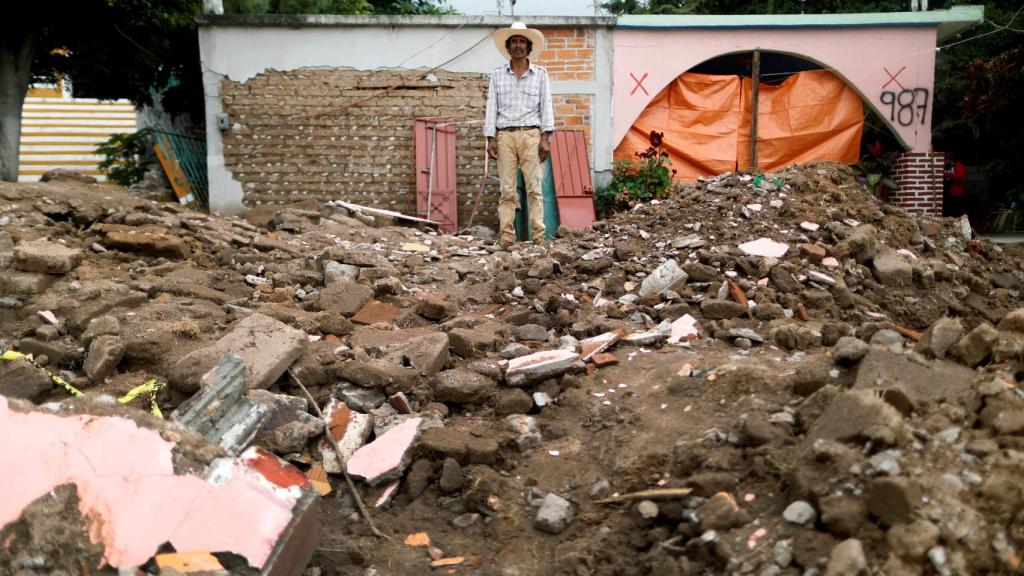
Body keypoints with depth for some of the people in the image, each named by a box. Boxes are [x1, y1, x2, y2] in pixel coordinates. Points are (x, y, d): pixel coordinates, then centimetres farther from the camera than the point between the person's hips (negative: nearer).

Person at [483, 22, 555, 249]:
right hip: (505, 135, 1)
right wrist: (490, 138, 0)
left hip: (531, 135, -1)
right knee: (507, 188, -1)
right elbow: (492, 107, 8)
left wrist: (546, 137, -5)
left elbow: (546, 106, 5)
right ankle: (506, 235, 0)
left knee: (534, 186, -4)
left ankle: (538, 234, -2)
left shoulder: (540, 74, 9)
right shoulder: (497, 75, 11)